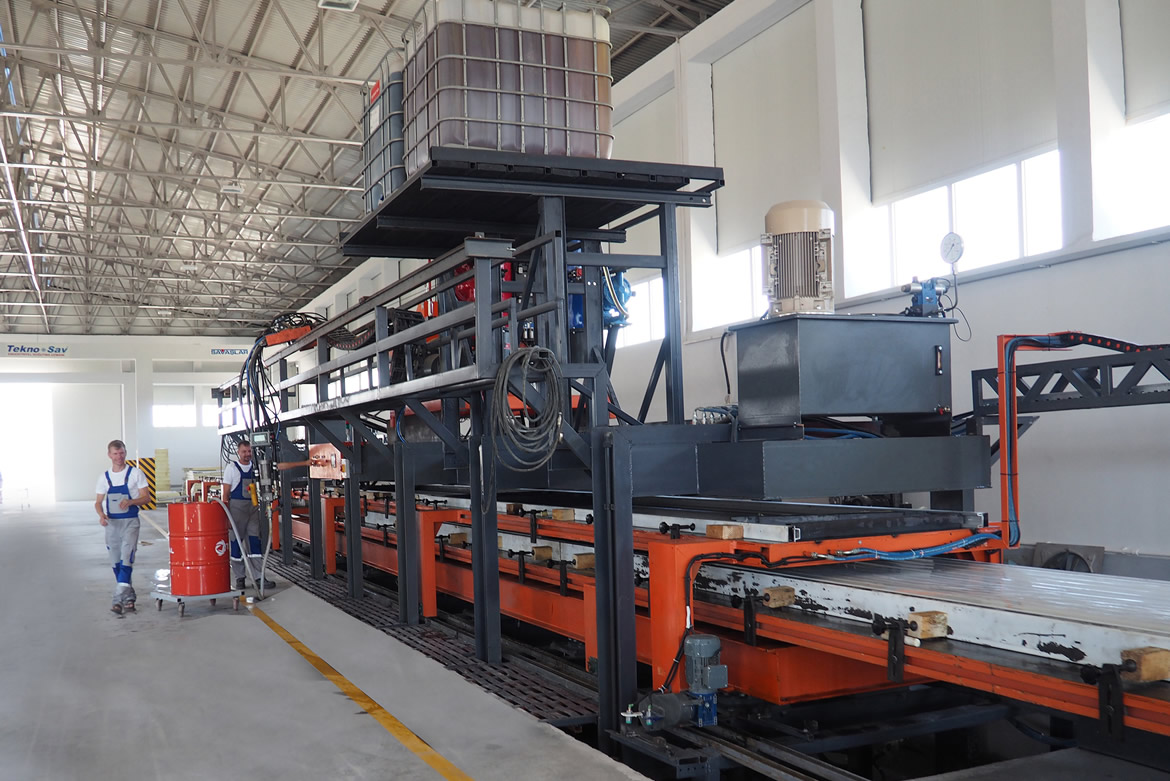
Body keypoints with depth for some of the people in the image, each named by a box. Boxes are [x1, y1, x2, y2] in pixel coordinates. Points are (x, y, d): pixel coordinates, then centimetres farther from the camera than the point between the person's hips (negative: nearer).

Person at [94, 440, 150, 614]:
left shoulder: (135, 473, 0)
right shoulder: (104, 477, 10)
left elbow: (146, 498, -2)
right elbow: (98, 502, 12)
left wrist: (130, 502, -20)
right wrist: (101, 514, -9)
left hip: (130, 522, -4)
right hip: (112, 523, 4)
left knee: (126, 558, -17)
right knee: (116, 562, 9)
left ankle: (119, 598, -22)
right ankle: (128, 596, 21)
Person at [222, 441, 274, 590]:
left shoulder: (255, 467, 11)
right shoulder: (232, 468, -2)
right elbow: (226, 492, -4)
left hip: (253, 507, 4)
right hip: (237, 506, -4)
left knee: (255, 541, 1)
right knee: (236, 541, 2)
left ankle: (258, 577, 1)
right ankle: (239, 578, 10)